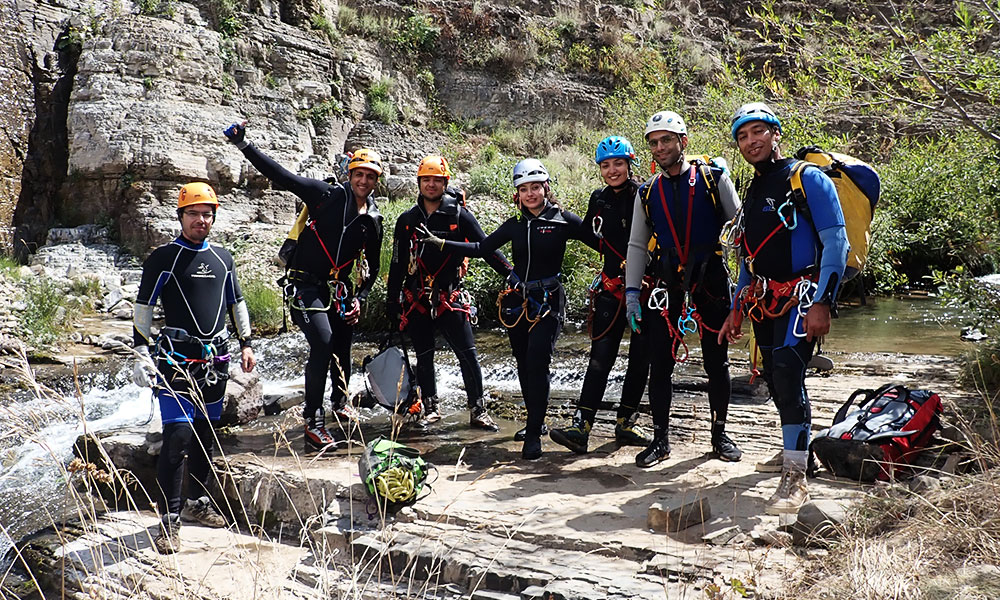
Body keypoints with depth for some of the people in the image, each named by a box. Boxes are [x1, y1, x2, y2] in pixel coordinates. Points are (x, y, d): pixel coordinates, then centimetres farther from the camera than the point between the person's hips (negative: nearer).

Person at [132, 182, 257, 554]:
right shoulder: (163, 258, -1)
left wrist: (246, 345, 16)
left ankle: (197, 502, 28)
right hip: (177, 358, -5)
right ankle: (169, 519, -5)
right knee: (178, 434, -13)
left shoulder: (222, 258, 14)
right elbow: (143, 308, -1)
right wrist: (142, 354, -9)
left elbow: (236, 303, 22)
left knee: (207, 433, 12)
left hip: (216, 359, 5)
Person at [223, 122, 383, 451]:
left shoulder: (373, 221, 7)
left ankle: (340, 403, 38)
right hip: (306, 285, -5)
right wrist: (244, 145, -22)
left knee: (343, 348, 9)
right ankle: (313, 421, -10)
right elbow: (282, 176, -14)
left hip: (339, 289, 5)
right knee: (323, 343, -20)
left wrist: (359, 298, 4)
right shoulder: (328, 195, -7)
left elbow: (372, 267, 16)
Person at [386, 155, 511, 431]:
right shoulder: (407, 220, 7)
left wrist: (512, 274, -14)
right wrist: (391, 302, 10)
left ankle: (478, 411, 4)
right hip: (416, 301, 2)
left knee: (468, 355, -6)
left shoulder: (460, 215, -1)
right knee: (424, 357, 9)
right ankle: (430, 409, 23)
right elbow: (397, 264, 11)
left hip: (450, 299, -2)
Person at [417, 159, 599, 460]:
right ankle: (535, 422, 28)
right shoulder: (515, 225, 8)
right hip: (516, 300, 5)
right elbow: (482, 248, 9)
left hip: (548, 301, -5)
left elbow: (602, 244, -5)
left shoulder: (563, 220, -4)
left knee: (537, 364, -15)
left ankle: (533, 435, -8)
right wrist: (439, 242, 5)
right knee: (524, 365, 10)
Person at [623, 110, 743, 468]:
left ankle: (719, 434, 22)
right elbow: (637, 246, 13)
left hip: (712, 283, -2)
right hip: (667, 288, 2)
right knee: (660, 364, 2)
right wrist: (631, 292, 7)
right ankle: (660, 438, 13)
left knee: (717, 363, 6)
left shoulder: (714, 178, 1)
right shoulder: (647, 192, 10)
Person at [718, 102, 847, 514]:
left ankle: (795, 479, -15)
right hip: (763, 301, 7)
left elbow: (836, 243, -12)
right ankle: (796, 447, 29)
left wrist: (822, 302, -21)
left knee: (787, 372, -19)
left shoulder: (808, 179, -5)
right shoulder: (752, 193, 17)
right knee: (774, 380, 8)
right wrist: (736, 310, 18)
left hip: (801, 295, -7)